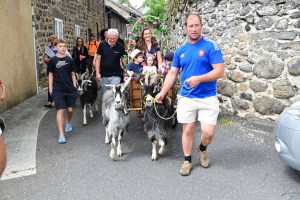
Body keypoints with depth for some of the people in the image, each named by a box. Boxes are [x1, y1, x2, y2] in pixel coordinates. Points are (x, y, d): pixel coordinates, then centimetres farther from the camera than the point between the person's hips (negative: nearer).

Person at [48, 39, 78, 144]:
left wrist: (75, 87, 6)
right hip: (58, 90, -2)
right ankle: (61, 135, -8)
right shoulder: (52, 60, -1)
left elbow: (73, 74, 8)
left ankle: (68, 123, 42)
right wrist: (50, 88, 3)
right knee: (60, 110, -9)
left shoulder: (70, 60, 2)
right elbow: (51, 75, 5)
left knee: (70, 109, 9)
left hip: (70, 89, 2)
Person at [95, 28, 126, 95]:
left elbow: (123, 59, 5)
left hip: (115, 76, -2)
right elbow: (98, 59, 0)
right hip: (103, 75, 2)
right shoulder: (102, 45, -4)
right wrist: (97, 72, -6)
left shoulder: (120, 47, -5)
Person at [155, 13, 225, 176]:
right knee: (187, 130, 9)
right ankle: (187, 161, 25)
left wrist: (199, 79, -25)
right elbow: (172, 73, 12)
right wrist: (162, 92, 7)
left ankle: (202, 148, 29)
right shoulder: (180, 51, 7)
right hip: (186, 97, 3)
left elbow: (220, 71, -13)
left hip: (208, 97, -3)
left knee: (208, 133, -5)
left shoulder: (211, 46, -7)